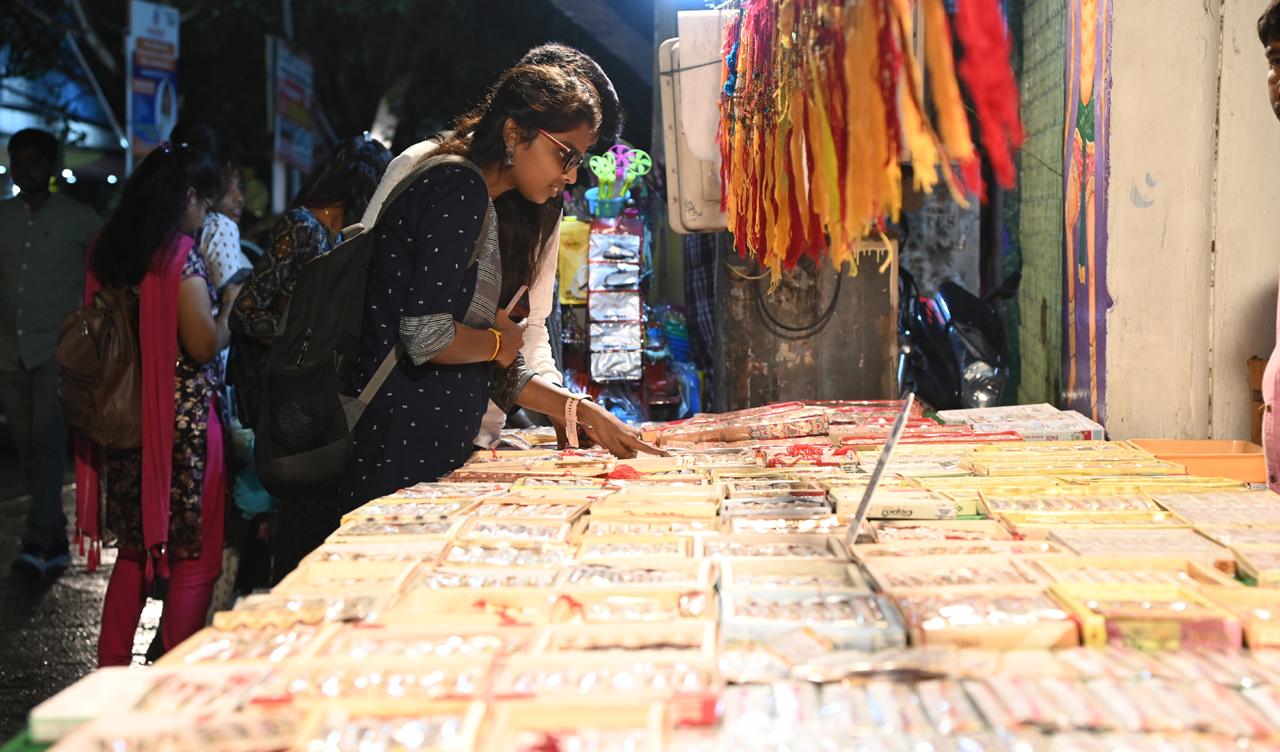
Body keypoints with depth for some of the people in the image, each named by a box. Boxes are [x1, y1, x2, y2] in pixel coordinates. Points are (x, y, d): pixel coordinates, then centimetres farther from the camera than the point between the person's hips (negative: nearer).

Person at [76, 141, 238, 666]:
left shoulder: (106, 250, 7)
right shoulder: (182, 255, -15)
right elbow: (204, 346, -17)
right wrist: (228, 305, 2)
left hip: (122, 420, 8)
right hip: (183, 422, -7)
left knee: (135, 549, 20)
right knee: (193, 558, 4)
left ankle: (112, 668, 25)